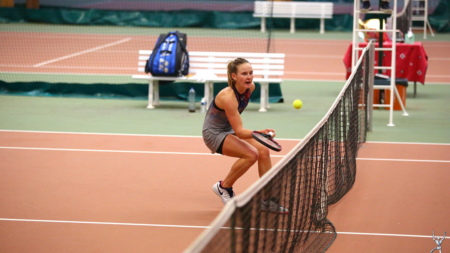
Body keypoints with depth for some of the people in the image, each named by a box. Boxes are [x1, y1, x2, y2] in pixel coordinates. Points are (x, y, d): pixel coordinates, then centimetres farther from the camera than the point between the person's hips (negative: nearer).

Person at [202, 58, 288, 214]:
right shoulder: (228, 97, -32)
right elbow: (239, 132, -32)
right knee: (251, 154, -25)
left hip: (230, 129, 8)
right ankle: (223, 187, -4)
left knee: (263, 151, -9)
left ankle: (267, 200, -2)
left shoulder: (250, 87, -9)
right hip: (214, 134, -8)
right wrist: (260, 133, -47)